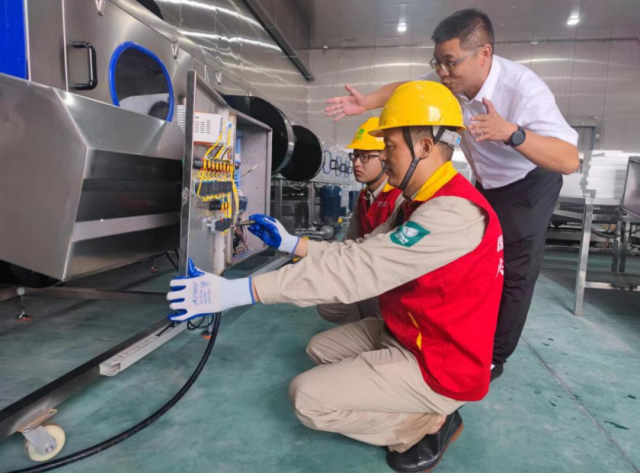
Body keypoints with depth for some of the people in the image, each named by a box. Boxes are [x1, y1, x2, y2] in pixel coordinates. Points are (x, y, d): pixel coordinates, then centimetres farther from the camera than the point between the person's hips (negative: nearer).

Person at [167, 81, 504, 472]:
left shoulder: (453, 212, -29)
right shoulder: (422, 203, 6)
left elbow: (355, 269, -36)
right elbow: (363, 251, 7)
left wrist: (236, 291, -35)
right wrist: (290, 242, 2)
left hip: (438, 363, -10)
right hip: (405, 334, 10)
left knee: (308, 397, -11)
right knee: (319, 348, 16)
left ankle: (431, 422, 2)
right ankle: (422, 410, 14)